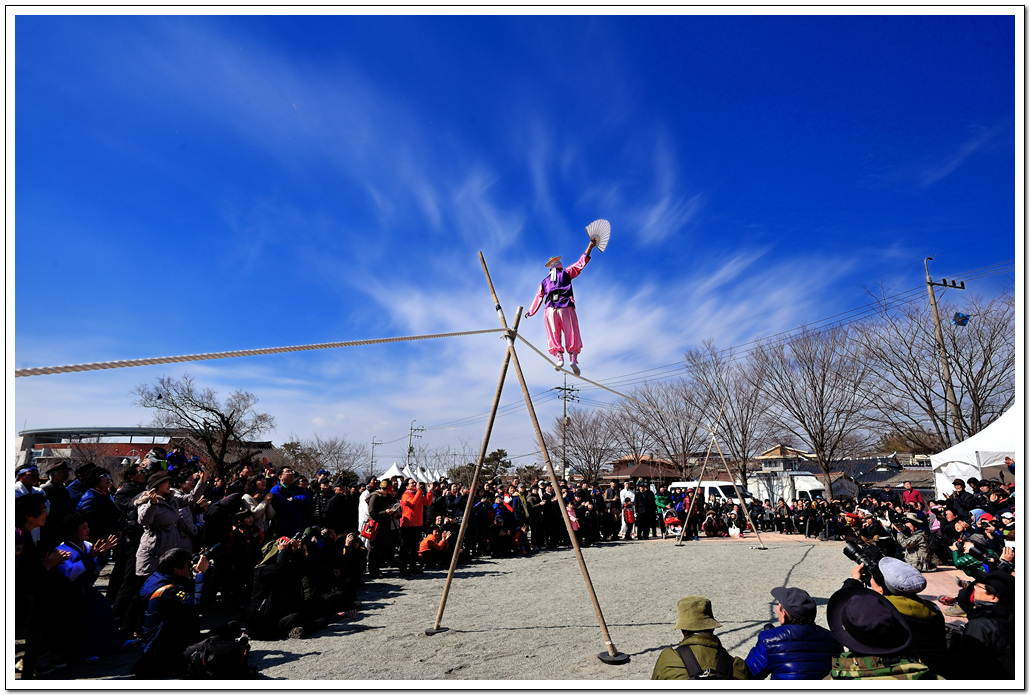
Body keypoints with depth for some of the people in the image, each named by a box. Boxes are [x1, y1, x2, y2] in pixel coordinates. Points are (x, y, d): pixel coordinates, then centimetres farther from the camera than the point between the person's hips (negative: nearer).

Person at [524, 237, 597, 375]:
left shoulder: (544, 282, 23)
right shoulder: (566, 273, 15)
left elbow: (538, 299, 24)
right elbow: (581, 263, 10)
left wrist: (530, 312, 36)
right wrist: (590, 247, 13)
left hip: (550, 310, 2)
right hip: (566, 308, -2)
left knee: (554, 336, -1)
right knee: (572, 334, -3)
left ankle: (559, 356, -20)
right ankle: (573, 358, -19)